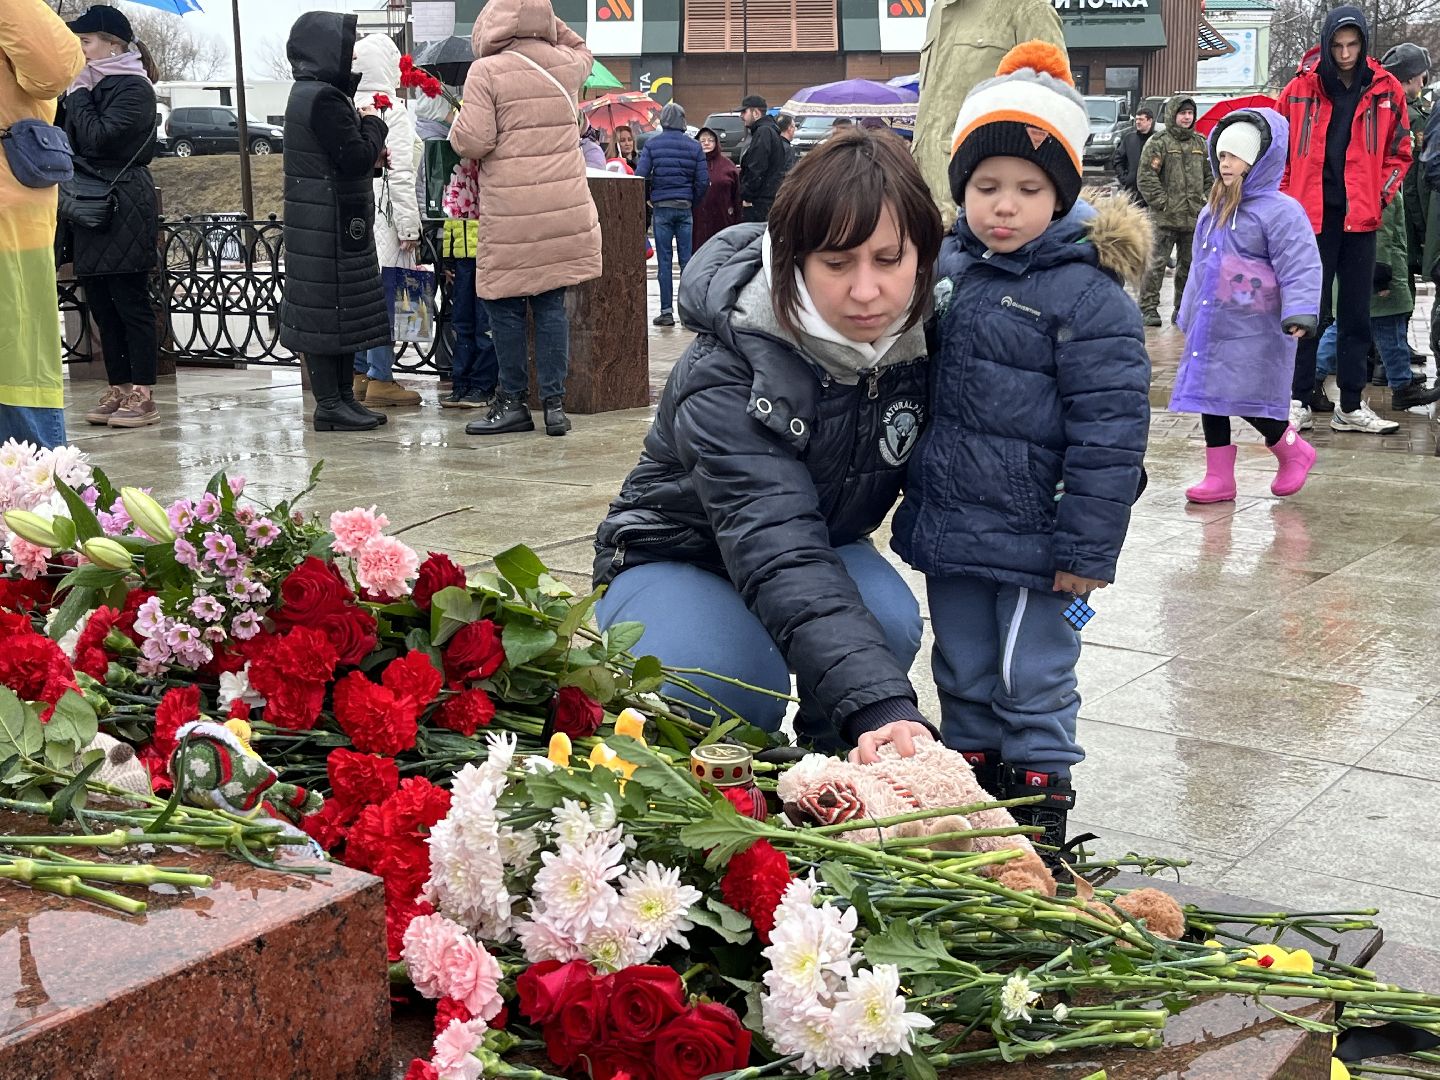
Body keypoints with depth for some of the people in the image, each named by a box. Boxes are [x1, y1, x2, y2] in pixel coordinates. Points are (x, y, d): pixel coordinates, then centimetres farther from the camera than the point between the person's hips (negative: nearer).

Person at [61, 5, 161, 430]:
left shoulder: (133, 88, -9)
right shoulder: (93, 86, 17)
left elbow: (96, 138, -19)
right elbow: (76, 141, 17)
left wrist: (78, 93, -8)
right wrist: (79, 92, 7)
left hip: (123, 214, -9)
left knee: (130, 301, -5)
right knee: (100, 303, 9)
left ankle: (143, 395, -1)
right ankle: (117, 389, 15)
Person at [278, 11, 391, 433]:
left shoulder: (311, 93, 16)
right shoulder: (325, 98, -17)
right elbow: (357, 158, -20)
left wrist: (370, 155, 8)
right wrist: (372, 123, -4)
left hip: (336, 224, 10)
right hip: (329, 227, -10)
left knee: (343, 308, 14)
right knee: (328, 308, -5)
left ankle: (343, 397, 20)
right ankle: (329, 406, 0)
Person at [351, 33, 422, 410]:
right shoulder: (392, 110, -10)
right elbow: (401, 174, -13)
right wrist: (409, 227, -9)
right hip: (382, 220, -7)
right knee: (382, 300, -3)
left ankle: (360, 376, 18)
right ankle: (380, 381, -1)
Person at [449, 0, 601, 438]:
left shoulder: (486, 72, -9)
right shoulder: (566, 64, 8)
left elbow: (472, 142, -11)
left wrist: (458, 124, 9)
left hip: (511, 214, -5)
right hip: (565, 212, 5)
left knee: (505, 304, 6)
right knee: (551, 303, 9)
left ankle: (513, 402, 11)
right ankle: (555, 403, 9)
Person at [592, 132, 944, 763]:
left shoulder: (922, 334, -17)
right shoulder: (726, 374, -33)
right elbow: (777, 556, -45)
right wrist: (879, 705, -59)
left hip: (827, 545, 5)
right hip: (678, 557, -4)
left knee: (890, 624, -28)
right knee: (734, 686, -34)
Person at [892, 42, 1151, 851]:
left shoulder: (1088, 291, -15)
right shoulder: (948, 267, 6)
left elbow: (1109, 428, -16)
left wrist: (1087, 547, -16)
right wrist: (916, 497, 19)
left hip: (1031, 539, -7)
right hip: (949, 527, 7)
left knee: (1033, 683, 7)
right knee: (962, 677, 20)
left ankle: (1041, 811, 23)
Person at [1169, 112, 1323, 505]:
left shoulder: (1279, 211, -11)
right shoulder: (1213, 211, 13)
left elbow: (1299, 268, -17)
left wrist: (1299, 313, -29)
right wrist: (1190, 317, 26)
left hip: (1255, 333, -7)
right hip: (1211, 327, 8)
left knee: (1253, 403, -5)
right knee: (1210, 398, 7)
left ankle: (1294, 451, 23)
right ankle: (1219, 476, 15)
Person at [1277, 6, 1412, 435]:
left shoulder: (1386, 91, 4)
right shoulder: (1300, 89, 0)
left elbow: (1399, 153, 11)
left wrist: (1380, 196, 0)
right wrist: (1288, 199, 1)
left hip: (1360, 219, 2)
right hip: (1311, 217, -2)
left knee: (1356, 314, 7)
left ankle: (1351, 406, 13)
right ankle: (1299, 400, 8)